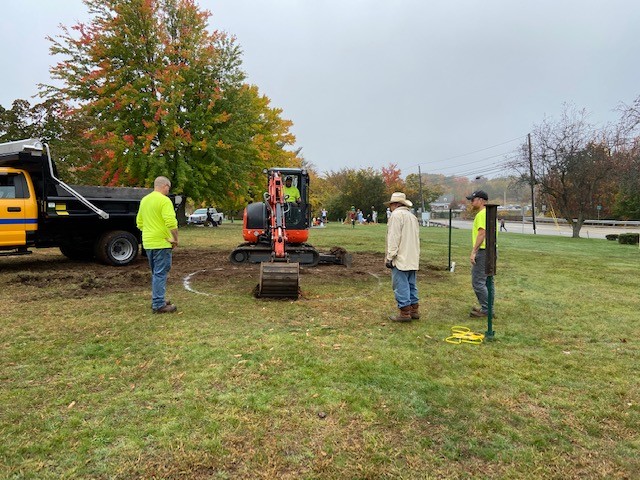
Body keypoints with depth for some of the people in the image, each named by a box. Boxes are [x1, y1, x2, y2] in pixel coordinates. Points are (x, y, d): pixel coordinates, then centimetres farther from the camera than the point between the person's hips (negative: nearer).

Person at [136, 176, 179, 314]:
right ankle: (159, 305, 0)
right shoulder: (164, 200, -14)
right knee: (160, 273, -3)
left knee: (156, 273, 19)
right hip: (161, 243, -8)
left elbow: (139, 222, 18)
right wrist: (176, 239, -12)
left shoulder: (144, 200, 13)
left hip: (148, 243, 8)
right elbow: (171, 223, -24)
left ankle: (157, 300, 28)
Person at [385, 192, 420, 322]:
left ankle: (404, 313, -4)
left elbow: (393, 238, -16)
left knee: (401, 286, -5)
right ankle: (414, 310, 18)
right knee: (411, 285, 13)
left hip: (401, 259, -9)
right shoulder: (412, 216, 19)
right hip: (412, 259, 9)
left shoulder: (396, 215, -10)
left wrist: (390, 257, -14)